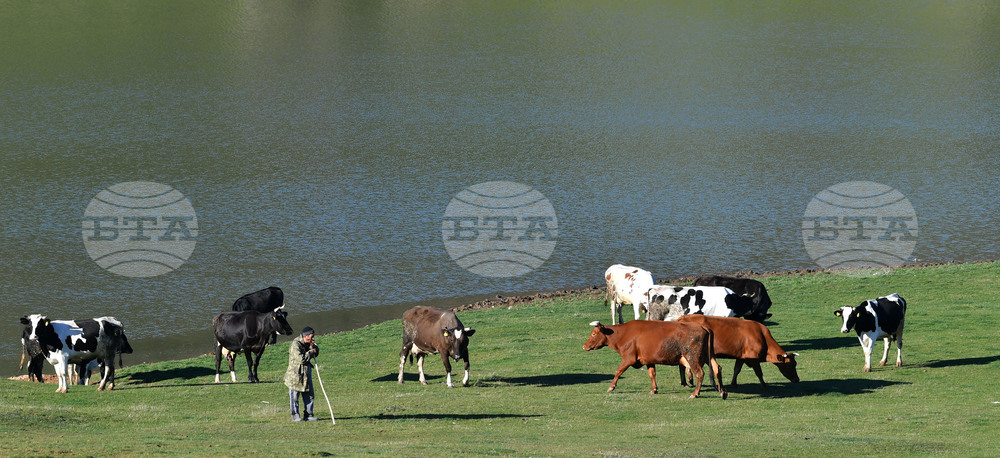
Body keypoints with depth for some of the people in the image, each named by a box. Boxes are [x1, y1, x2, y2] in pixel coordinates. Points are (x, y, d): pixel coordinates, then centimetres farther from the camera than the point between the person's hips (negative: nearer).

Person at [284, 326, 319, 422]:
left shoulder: (308, 343, 6)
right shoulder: (295, 345, -21)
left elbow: (316, 353, 14)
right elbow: (301, 359, -27)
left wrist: (313, 346, -6)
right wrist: (311, 352, -15)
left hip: (306, 374, 8)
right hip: (295, 374, -8)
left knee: (309, 395, 9)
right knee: (295, 396, 3)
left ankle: (308, 414, 18)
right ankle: (295, 415, 12)